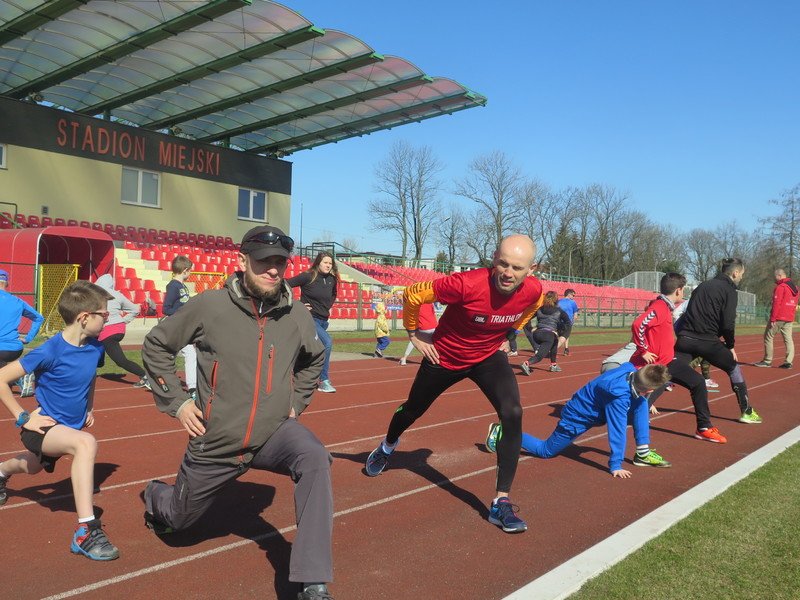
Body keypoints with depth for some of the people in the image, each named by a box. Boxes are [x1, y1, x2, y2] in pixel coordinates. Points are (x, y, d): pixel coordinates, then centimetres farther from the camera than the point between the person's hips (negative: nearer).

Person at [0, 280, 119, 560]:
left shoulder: (95, 348, -7)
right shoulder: (50, 351, -26)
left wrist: (88, 409, 13)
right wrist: (23, 417, -20)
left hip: (73, 425, 8)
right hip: (44, 426, -8)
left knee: (34, 466, 35)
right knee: (86, 443, -37)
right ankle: (86, 531, -36)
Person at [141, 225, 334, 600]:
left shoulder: (297, 316, -7)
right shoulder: (209, 306, -15)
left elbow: (314, 359, 16)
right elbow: (155, 346, -1)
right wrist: (176, 402, -5)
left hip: (274, 433, 1)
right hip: (215, 442, 0)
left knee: (314, 459, -31)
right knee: (179, 518, 20)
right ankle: (155, 496, 59)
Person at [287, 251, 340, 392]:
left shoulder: (332, 279, 5)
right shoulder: (307, 277, -12)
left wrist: (328, 306, 11)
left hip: (323, 320, 7)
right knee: (327, 342, -23)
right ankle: (324, 381, -15)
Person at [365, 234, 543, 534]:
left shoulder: (534, 290, -22)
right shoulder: (467, 284, -37)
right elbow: (413, 294, -22)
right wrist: (414, 335, -12)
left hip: (489, 356, 2)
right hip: (445, 356, -2)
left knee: (513, 414, -21)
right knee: (413, 410, 20)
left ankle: (501, 503, -9)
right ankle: (386, 448, 57)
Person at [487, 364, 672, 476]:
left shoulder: (631, 370, -18)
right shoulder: (619, 395, -40)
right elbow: (617, 431, -35)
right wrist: (615, 466, -30)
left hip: (583, 407, 8)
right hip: (576, 419, -8)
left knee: (640, 406, -5)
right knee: (545, 451, 8)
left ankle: (643, 453, 5)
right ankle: (502, 433, 20)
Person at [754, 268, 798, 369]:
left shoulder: (780, 287, -11)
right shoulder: (794, 288, 14)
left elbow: (776, 304, -16)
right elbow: (795, 304, 17)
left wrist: (772, 319, -16)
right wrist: (791, 315, 18)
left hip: (778, 318, -7)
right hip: (790, 319, 8)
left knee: (768, 337, 2)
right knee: (788, 339, 4)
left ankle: (767, 360, 3)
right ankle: (789, 361, -2)